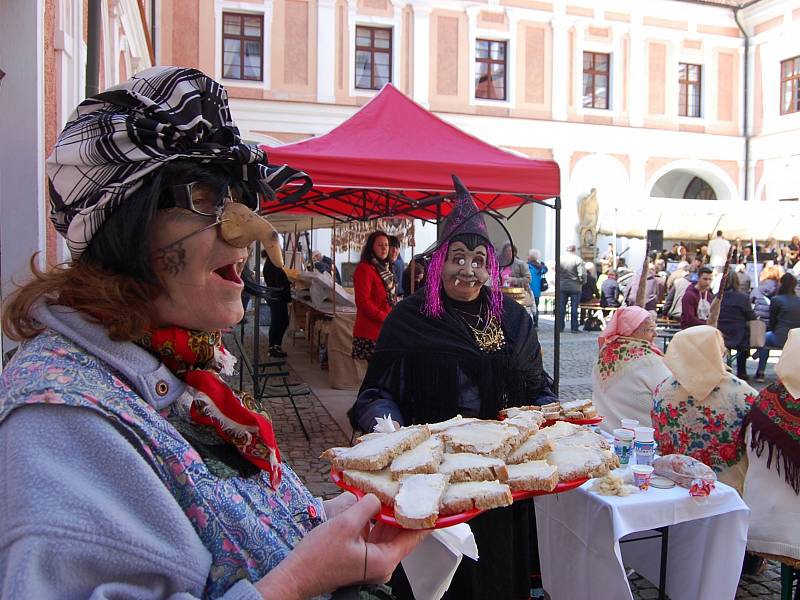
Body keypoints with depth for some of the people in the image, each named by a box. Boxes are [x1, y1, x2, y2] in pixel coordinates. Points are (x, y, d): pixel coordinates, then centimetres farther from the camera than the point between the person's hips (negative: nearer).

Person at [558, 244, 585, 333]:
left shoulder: (560, 258, -1)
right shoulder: (578, 259, -9)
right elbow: (582, 274, -13)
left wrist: (558, 281, 11)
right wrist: (581, 282, 4)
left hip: (562, 286, 3)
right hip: (575, 287, -2)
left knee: (561, 307, 9)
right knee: (574, 308, 4)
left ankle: (560, 327, 12)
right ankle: (574, 328, 6)